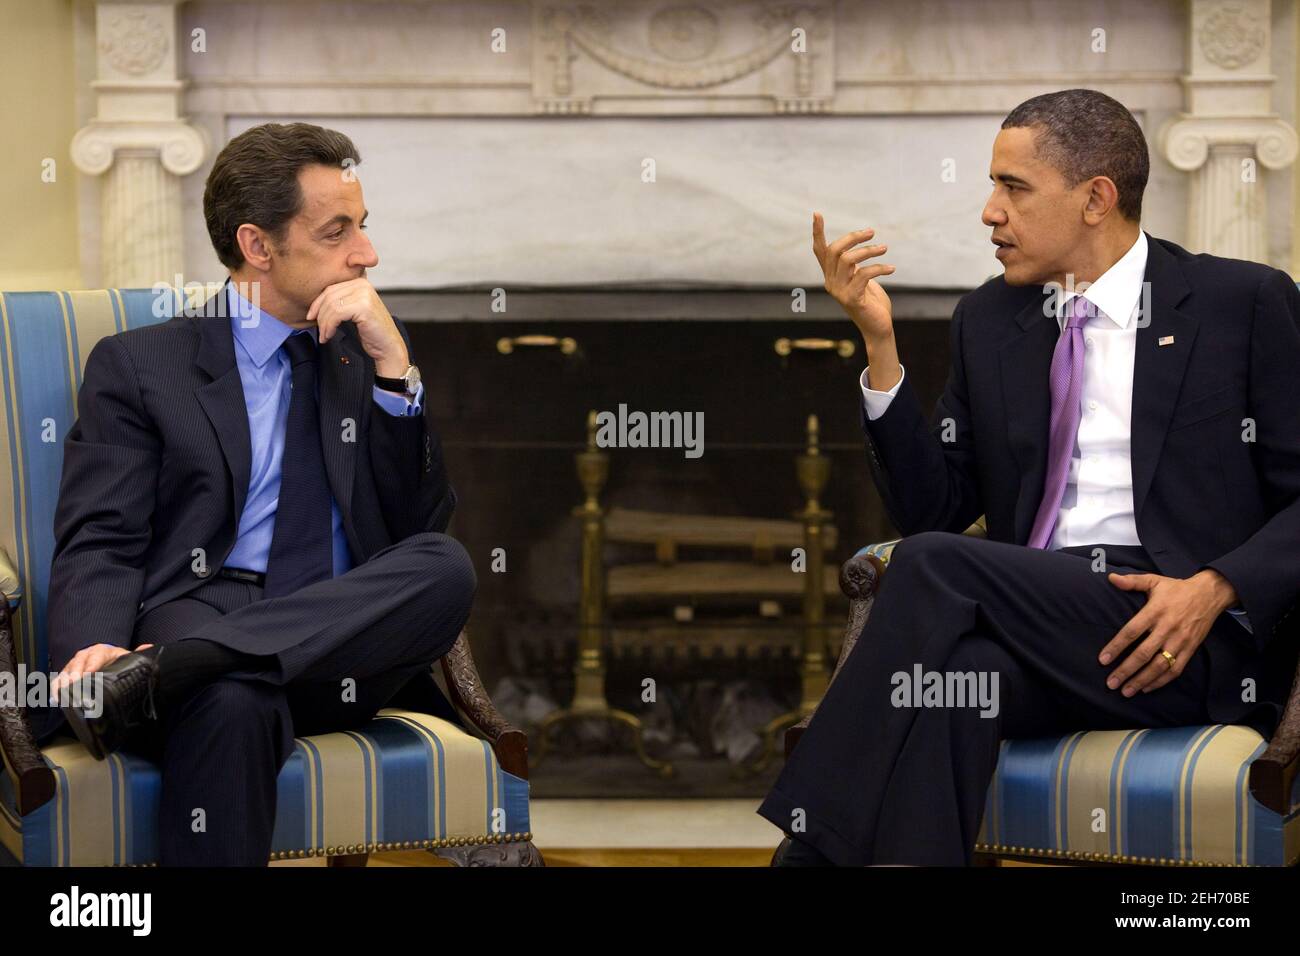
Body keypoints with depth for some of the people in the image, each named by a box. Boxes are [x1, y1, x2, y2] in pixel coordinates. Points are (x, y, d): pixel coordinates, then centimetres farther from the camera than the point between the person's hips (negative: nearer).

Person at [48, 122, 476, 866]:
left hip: (341, 653, 4)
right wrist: (96, 649, -21)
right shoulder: (138, 365, 12)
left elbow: (423, 526, 13)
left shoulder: (366, 353, 23)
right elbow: (99, 546, 2)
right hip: (196, 619, -4)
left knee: (448, 567, -31)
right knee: (229, 704, -41)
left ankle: (166, 672, -37)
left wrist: (392, 362, 2)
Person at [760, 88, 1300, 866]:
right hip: (1037, 624, 4)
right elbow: (932, 510, 14)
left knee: (937, 568, -26)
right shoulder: (989, 322, 19)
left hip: (1199, 645, -3)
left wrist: (1214, 590, -15)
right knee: (948, 673, -34)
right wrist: (880, 341, 4)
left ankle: (811, 850, -26)